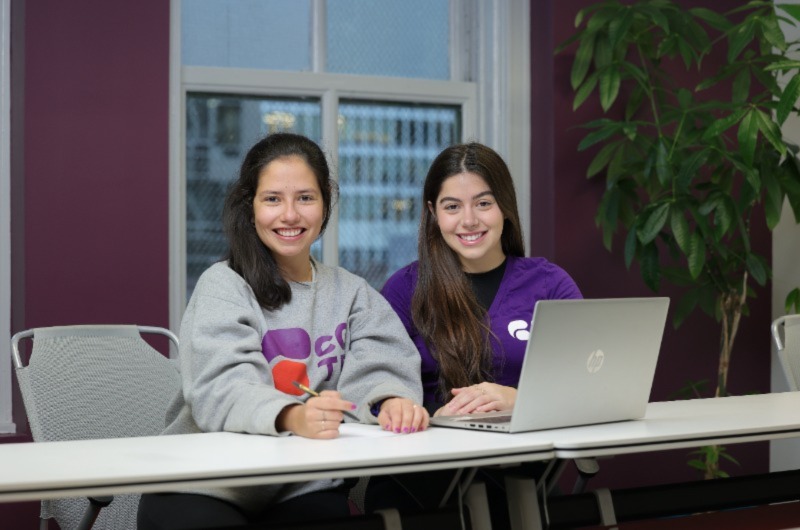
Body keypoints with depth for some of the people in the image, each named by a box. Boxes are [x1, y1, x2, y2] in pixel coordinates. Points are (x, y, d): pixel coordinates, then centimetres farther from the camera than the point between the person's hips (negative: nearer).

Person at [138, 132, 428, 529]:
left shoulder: (352, 293, 13)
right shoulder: (223, 285, -2)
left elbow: (374, 367, -3)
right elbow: (222, 389, -18)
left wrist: (392, 401, -27)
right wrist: (292, 416, -39)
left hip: (305, 490, 3)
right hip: (205, 488, -3)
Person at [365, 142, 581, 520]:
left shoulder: (549, 283, 11)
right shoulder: (406, 289, 10)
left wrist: (520, 398, -21)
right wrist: (434, 415, -21)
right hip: (425, 468, 1)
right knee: (389, 492, -32)